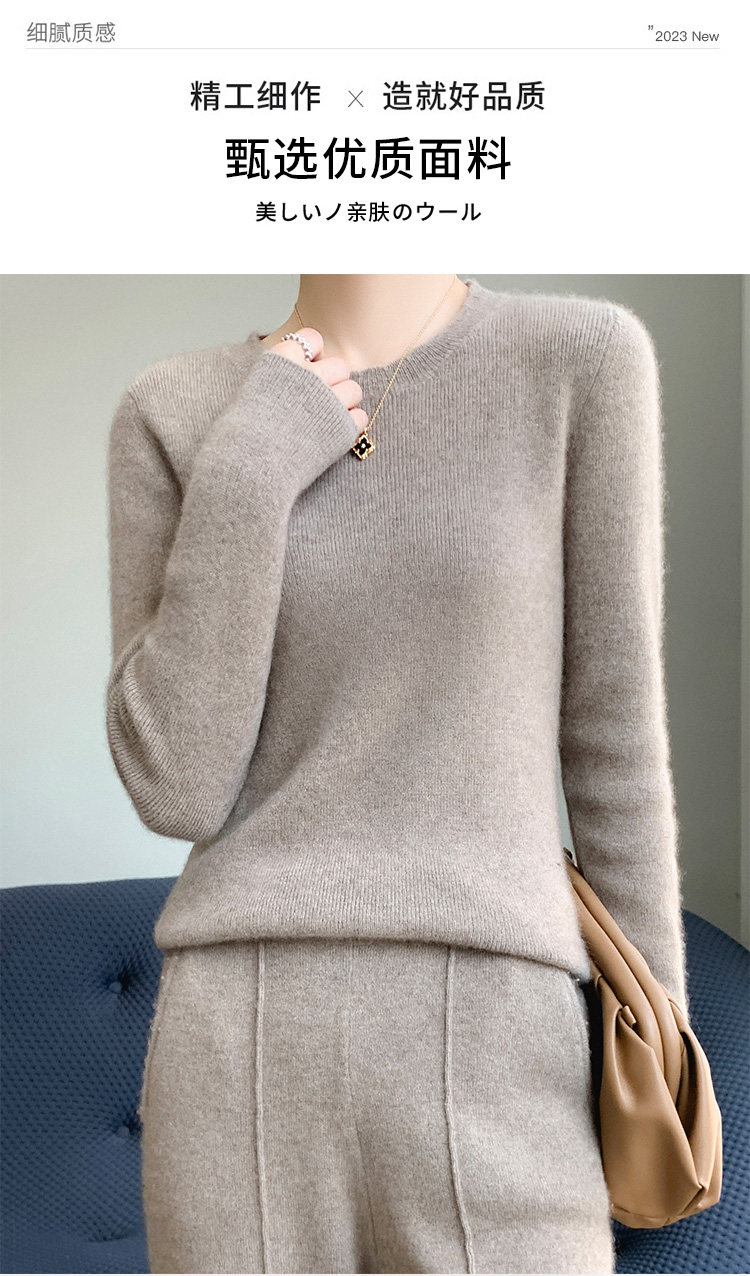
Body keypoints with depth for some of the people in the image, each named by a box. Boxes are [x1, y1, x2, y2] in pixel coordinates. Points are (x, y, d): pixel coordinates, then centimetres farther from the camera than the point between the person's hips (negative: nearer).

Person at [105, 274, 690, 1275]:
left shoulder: (583, 356, 1)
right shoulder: (175, 417, 5)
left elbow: (613, 739, 3)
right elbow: (175, 788, -3)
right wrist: (247, 467, -11)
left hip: (487, 1071, -1)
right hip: (248, 1060, 2)